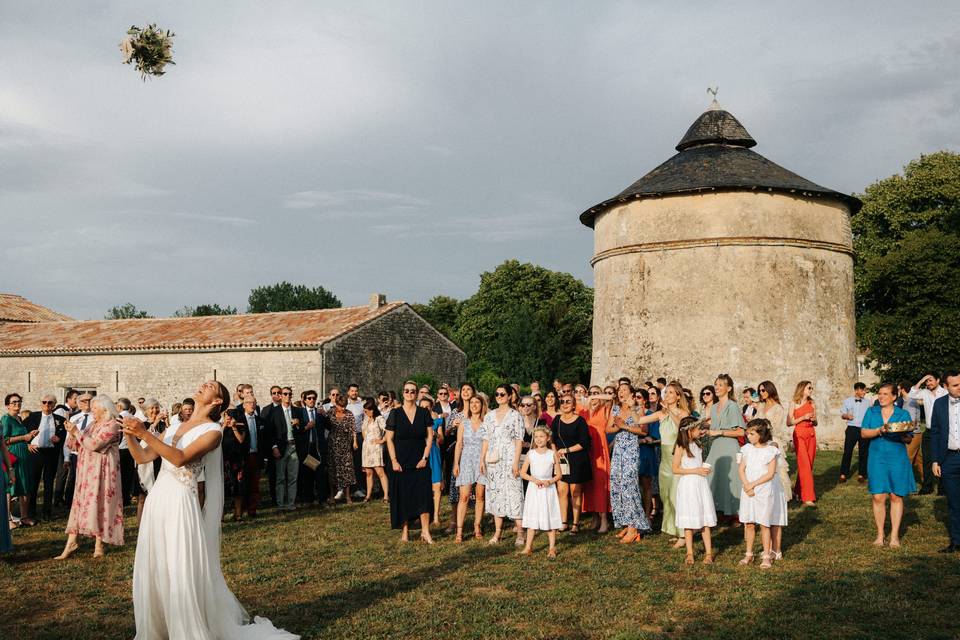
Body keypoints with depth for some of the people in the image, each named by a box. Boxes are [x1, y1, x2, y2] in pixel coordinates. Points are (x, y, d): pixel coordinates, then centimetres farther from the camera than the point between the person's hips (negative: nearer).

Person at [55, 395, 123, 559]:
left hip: (100, 472, -8)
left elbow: (94, 444, -21)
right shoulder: (94, 425, 16)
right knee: (80, 504, 4)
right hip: (86, 471, 8)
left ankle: (99, 545, 0)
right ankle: (71, 542, 3)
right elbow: (76, 446, 13)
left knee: (98, 505, -5)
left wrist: (76, 432, -15)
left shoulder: (111, 425, -10)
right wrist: (72, 432, -4)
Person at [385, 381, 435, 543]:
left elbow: (430, 437, 4)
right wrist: (394, 460, -8)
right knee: (402, 496, 2)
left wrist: (425, 458, -5)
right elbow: (389, 439, -1)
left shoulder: (424, 413, 4)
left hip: (420, 462, 1)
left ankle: (425, 531, -3)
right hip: (401, 462, -1)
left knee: (423, 495, -6)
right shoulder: (395, 414, 0)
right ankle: (405, 530, 11)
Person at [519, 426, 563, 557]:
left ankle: (552, 548, 9)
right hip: (533, 488, 1)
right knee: (532, 518, 5)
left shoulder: (553, 454, -1)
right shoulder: (531, 453, 2)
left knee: (550, 518, 1)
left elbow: (559, 475, 2)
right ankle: (528, 547, 12)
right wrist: (535, 480, -12)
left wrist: (549, 481, -16)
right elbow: (523, 473, 3)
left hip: (548, 489, -1)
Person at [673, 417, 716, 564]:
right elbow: (675, 469, -13)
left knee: (705, 519, 4)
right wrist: (695, 470, -16)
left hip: (701, 483, 6)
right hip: (687, 485, -6)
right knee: (689, 521, 2)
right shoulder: (681, 447, -10)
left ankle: (708, 553, 8)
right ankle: (689, 554, 11)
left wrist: (705, 468, 4)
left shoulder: (697, 444, 10)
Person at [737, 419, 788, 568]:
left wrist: (753, 484, -15)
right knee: (749, 523, 7)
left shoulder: (770, 450, -7)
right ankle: (749, 554, 18)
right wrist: (746, 485, -12)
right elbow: (741, 469, 3)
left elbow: (770, 474, -12)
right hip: (748, 491, 4)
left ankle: (767, 556, 8)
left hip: (765, 490, -4)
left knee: (765, 524, 0)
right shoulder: (747, 449, 6)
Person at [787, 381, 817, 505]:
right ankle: (808, 497, -11)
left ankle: (798, 491, 21)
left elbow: (815, 424, 19)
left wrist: (814, 419, -3)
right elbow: (789, 423, -3)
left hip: (811, 435, 5)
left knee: (809, 464, 4)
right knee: (804, 464, -11)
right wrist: (803, 418, -13)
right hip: (799, 434, -5)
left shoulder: (812, 404, 12)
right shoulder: (794, 404, 0)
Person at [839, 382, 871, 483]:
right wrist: (846, 416, -12)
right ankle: (843, 474, 2)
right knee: (847, 451, -4)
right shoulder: (848, 401, 7)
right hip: (852, 429, -2)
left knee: (864, 452, 4)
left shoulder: (867, 402, 10)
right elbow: (842, 414, 9)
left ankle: (861, 474, 14)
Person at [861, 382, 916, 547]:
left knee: (896, 496, 4)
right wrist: (879, 431, -18)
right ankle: (880, 534, 10)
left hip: (897, 459, 0)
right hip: (877, 458, 1)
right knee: (878, 497, -1)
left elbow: (909, 439, 1)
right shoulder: (871, 412, 7)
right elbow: (864, 433, -1)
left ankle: (895, 535, 11)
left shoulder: (903, 414, 4)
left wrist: (902, 434, -21)